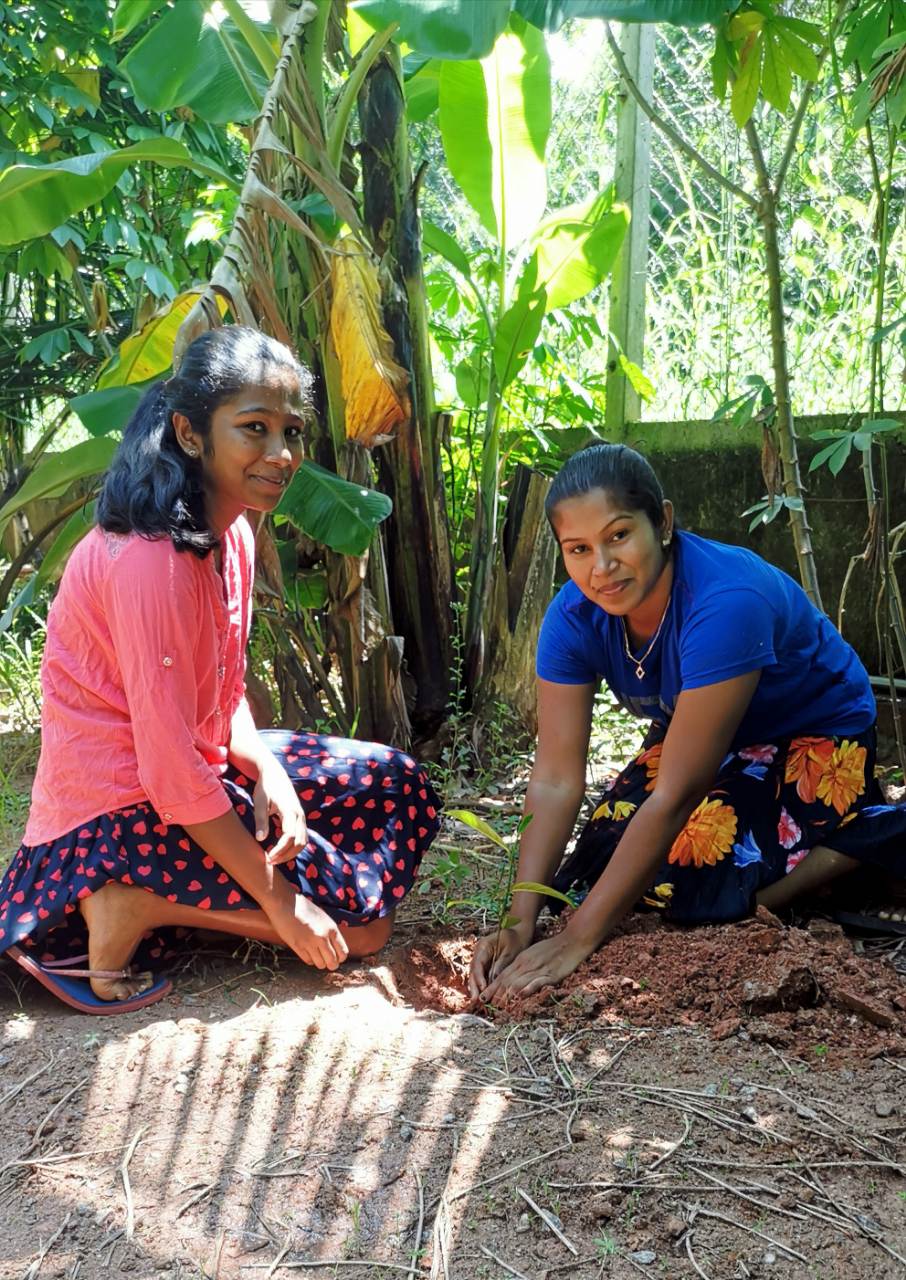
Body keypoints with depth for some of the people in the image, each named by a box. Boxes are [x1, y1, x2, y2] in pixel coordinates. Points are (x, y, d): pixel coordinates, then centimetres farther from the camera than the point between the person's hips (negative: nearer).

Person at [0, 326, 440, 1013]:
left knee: (400, 784, 11)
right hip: (123, 813, -9)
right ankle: (131, 906, -5)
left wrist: (266, 770, -11)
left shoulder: (232, 535, 3)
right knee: (361, 916, -6)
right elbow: (171, 773, -26)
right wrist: (278, 900, -20)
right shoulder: (152, 561, -26)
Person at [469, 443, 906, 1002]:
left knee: (694, 881, -23)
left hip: (817, 737, -6)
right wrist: (520, 924, -30)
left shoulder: (726, 602, -39)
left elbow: (676, 793, -37)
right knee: (599, 864, -8)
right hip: (701, 738, 6)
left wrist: (578, 938, -35)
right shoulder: (575, 617, -20)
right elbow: (556, 780, -20)